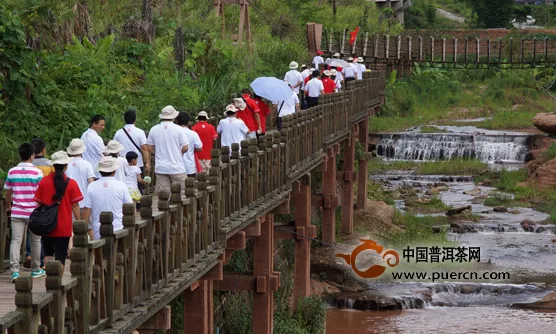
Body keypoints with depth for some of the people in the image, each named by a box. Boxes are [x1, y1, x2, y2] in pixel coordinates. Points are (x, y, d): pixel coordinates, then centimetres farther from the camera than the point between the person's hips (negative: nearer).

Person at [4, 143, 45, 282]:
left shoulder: (12, 172, 2)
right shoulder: (37, 172, -7)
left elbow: (8, 193, 8)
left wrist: (8, 207, 25)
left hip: (17, 213, 2)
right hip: (34, 213, -2)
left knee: (16, 241, -2)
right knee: (35, 242, 14)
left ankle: (14, 270, -16)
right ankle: (35, 269, 25)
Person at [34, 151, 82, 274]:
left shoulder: (44, 182, -2)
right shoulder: (71, 183, -8)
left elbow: (39, 203, 4)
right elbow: (75, 205, -8)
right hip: (64, 226, -2)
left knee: (48, 253, 18)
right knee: (60, 256, 5)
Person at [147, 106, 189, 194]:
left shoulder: (154, 130, 1)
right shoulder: (178, 129, -9)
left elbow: (150, 148, 7)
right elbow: (185, 148, -9)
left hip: (160, 168, 3)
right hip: (176, 167, -3)